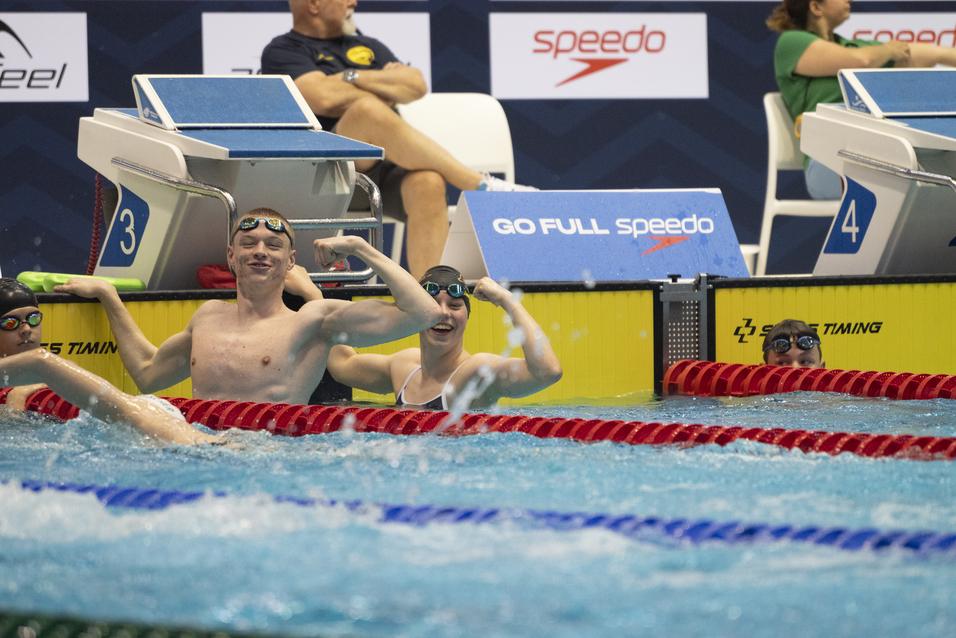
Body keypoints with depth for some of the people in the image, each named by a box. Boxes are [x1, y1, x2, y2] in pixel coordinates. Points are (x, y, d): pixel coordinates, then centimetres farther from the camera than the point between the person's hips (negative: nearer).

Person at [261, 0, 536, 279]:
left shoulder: (368, 46, 29)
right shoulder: (283, 51, 11)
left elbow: (416, 85, 11)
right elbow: (323, 98, -9)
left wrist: (351, 78, 0)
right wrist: (386, 82, 4)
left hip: (389, 168, 4)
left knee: (428, 183, -33)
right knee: (368, 110, -36)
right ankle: (483, 187, -34)